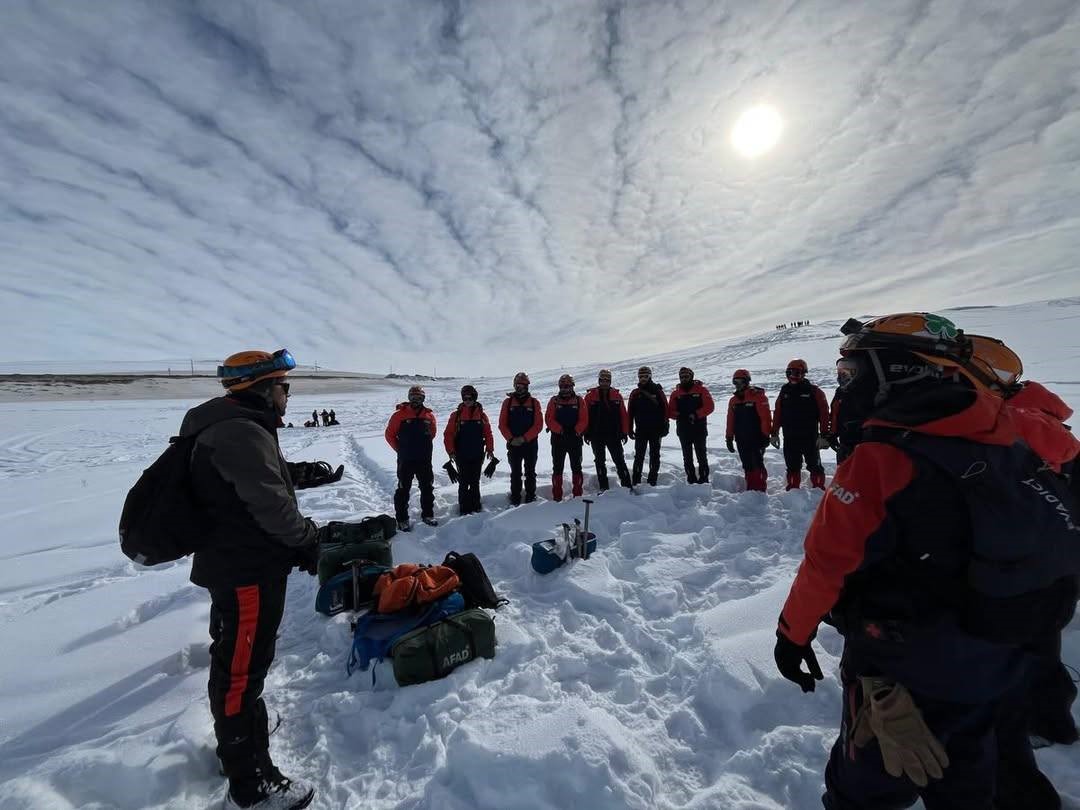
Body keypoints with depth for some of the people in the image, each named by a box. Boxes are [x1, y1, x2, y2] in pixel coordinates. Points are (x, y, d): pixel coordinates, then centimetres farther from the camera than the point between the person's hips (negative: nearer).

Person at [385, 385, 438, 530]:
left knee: (428, 488, 12)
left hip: (424, 460, 4)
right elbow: (390, 434, -1)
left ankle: (427, 515, 27)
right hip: (405, 460, -4)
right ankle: (402, 519, 16)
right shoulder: (400, 414, -7)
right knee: (403, 490, 5)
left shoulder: (429, 416, 3)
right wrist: (400, 450, 0)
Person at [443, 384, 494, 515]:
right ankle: (464, 508, 13)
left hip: (478, 455, 2)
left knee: (475, 482, 14)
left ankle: (475, 505, 26)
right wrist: (450, 451, -12)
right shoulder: (456, 415, -4)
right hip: (461, 456, -2)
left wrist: (490, 449, -1)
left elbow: (488, 433, 5)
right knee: (464, 483, 3)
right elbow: (448, 435, -5)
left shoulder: (482, 415, 3)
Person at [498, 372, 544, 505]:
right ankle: (515, 499, 14)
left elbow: (538, 424, -4)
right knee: (515, 473, 6)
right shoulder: (508, 402, 4)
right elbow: (502, 424, 1)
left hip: (531, 443, 0)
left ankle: (530, 498, 18)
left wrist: (524, 438, -13)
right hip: (513, 444, 0)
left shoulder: (534, 402, 2)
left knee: (530, 473, 8)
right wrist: (511, 439, -11)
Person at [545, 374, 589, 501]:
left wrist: (576, 431, -15)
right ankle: (557, 496, 10)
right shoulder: (554, 401, 6)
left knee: (576, 467, 4)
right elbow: (549, 419, -4)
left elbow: (584, 420, -1)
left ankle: (578, 494, 13)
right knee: (557, 468, 3)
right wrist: (561, 430, -16)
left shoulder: (579, 401, 6)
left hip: (575, 439, 0)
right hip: (558, 439, 0)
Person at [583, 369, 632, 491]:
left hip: (614, 435, 0)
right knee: (600, 462, 8)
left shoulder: (617, 395, 4)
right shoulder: (590, 396, 1)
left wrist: (625, 432, 0)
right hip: (596, 436, 0)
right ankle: (603, 488, 16)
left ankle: (627, 485, 6)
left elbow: (624, 415, 4)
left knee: (619, 460, 0)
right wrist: (586, 434, -3)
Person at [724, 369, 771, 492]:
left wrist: (765, 435, -14)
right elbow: (730, 421, 16)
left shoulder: (758, 396, -6)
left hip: (756, 439, -6)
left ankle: (760, 490, -2)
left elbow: (765, 417, -11)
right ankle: (750, 489, 18)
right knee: (747, 466, 10)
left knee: (757, 464, -7)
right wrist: (729, 438, 14)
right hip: (741, 440, 6)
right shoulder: (733, 401, 13)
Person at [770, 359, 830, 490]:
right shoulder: (784, 391, 8)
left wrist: (824, 435, -12)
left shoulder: (813, 391, -4)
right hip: (789, 438, 4)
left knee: (814, 466, 5)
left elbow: (824, 414, -7)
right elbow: (777, 414, 9)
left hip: (810, 437, -4)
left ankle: (819, 489, 14)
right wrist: (774, 433, 7)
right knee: (792, 467, 11)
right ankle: (793, 489, 20)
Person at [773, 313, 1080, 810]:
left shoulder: (879, 459, -27)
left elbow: (828, 560, -23)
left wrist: (793, 633, -8)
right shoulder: (1008, 441, -5)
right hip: (1002, 664, 7)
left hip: (906, 672, -6)